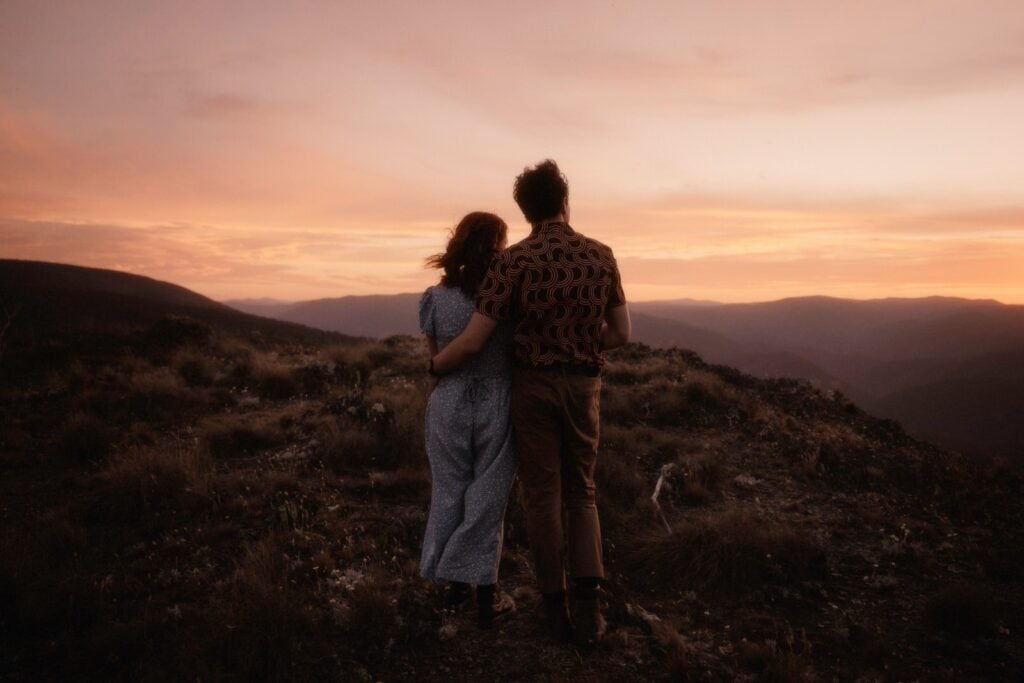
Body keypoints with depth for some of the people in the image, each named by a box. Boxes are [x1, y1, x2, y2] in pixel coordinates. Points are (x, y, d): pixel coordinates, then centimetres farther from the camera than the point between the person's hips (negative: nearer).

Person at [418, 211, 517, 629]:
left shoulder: (434, 298, -6)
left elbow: (436, 355, 6)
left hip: (449, 406, 2)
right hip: (496, 405, -2)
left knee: (449, 493, 18)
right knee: (487, 498, 11)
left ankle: (455, 582, 29)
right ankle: (484, 590, 15)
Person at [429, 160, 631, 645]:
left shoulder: (513, 261, -12)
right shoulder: (601, 256, -1)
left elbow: (471, 342, -14)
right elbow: (621, 334, 6)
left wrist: (434, 367, 7)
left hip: (533, 386, -2)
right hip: (583, 388, 3)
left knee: (542, 495, 8)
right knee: (581, 493, 15)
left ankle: (557, 607, 14)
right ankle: (587, 605, 2)